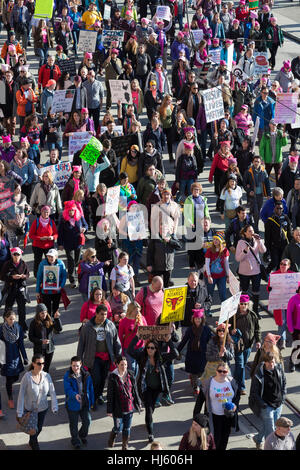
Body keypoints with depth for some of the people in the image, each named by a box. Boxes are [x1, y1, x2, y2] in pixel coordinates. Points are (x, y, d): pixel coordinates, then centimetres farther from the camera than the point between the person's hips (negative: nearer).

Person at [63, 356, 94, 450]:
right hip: (73, 404, -3)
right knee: (73, 424, 10)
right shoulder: (68, 376, -15)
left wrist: (91, 401, 11)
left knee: (87, 421, 5)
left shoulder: (86, 375, -3)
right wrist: (75, 395, -43)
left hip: (84, 403, 3)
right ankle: (75, 441, 32)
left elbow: (90, 388, 7)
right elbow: (67, 389, -24)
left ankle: (82, 435, 36)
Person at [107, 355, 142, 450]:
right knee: (118, 428, 5)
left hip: (129, 407, 4)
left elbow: (135, 390, 10)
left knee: (127, 428, 11)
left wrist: (138, 403, 15)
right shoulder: (113, 377, -13)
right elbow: (110, 395, -10)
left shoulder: (130, 375, -2)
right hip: (118, 408, -3)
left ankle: (125, 446, 27)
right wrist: (109, 410, -9)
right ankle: (112, 439, 37)